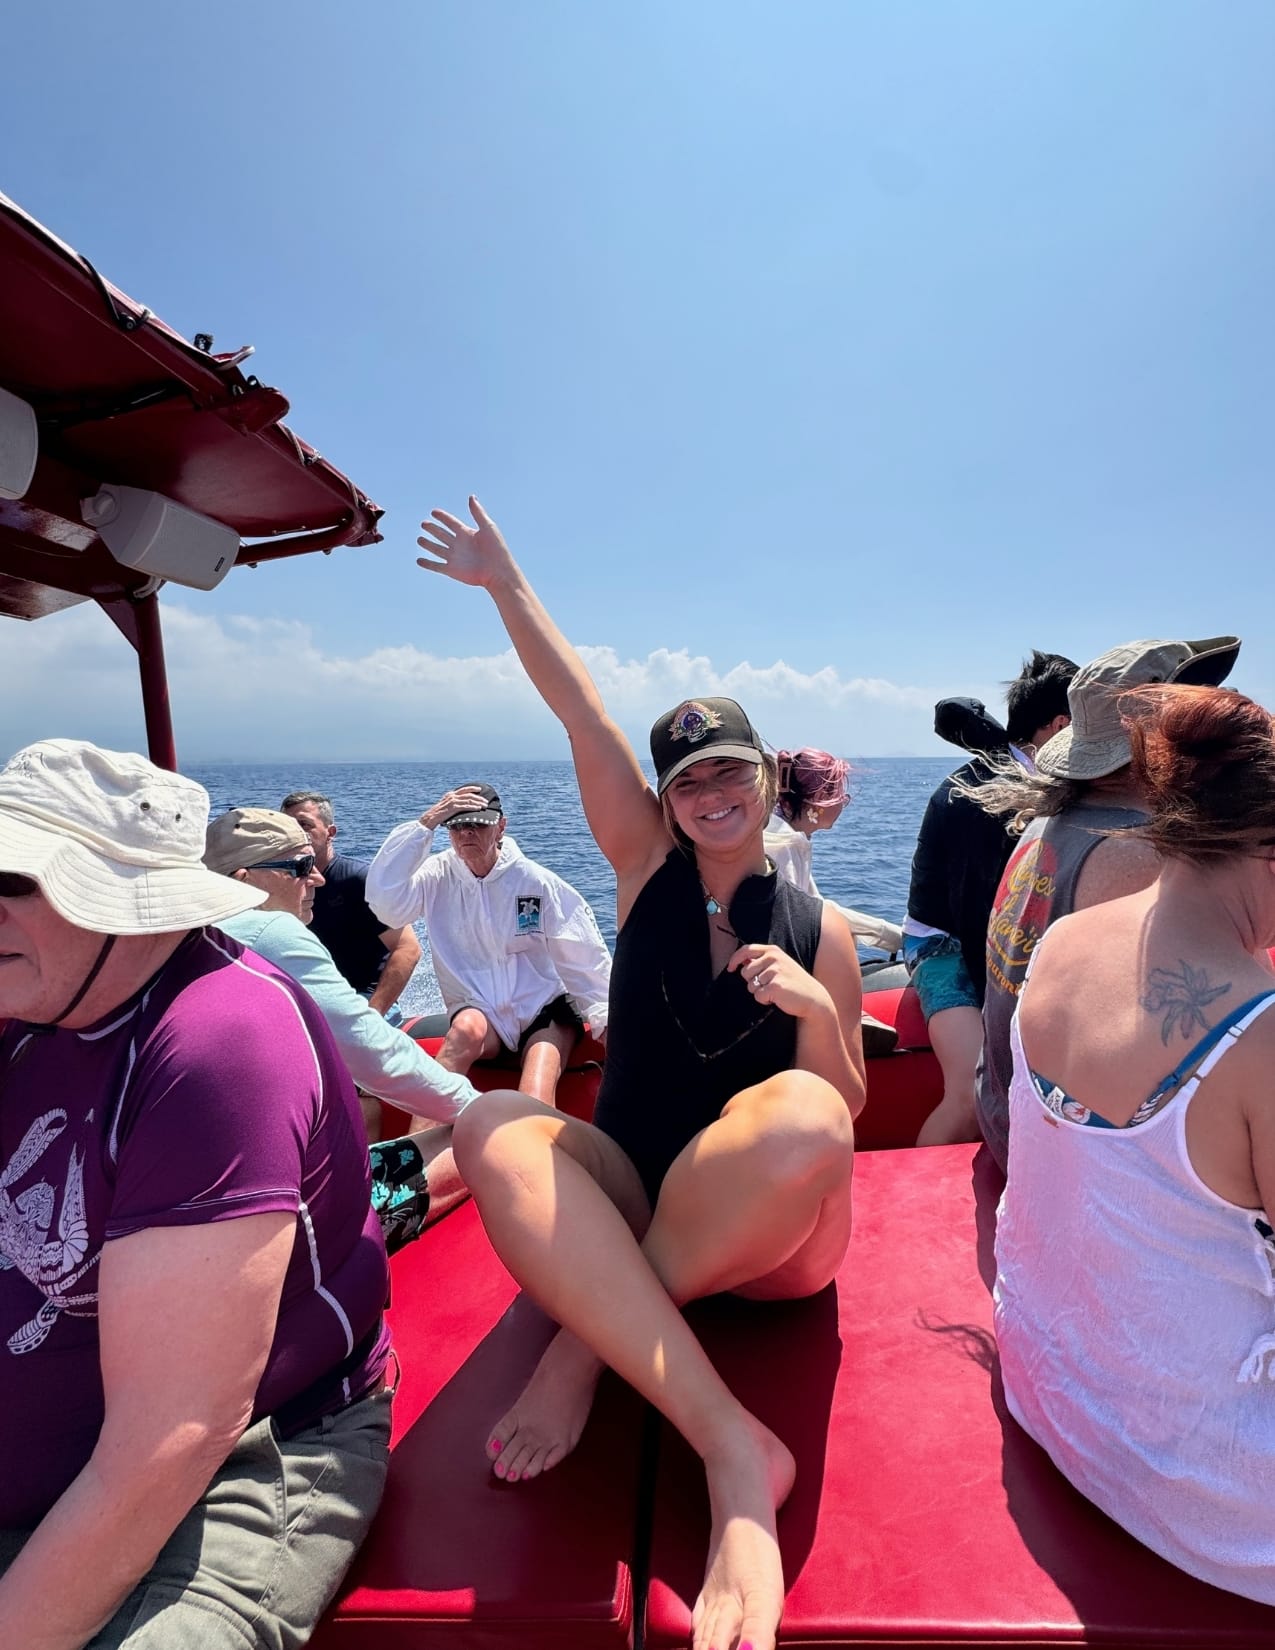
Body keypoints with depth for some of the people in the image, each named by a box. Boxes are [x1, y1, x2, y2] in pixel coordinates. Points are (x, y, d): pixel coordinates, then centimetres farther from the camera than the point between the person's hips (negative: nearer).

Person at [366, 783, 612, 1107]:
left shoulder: (537, 882, -5)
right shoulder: (438, 877, -2)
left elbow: (584, 958, -3)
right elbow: (385, 903, -22)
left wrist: (605, 1019, -12)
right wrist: (426, 822, -21)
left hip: (545, 1011, 0)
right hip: (480, 1015, 0)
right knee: (468, 1026, -34)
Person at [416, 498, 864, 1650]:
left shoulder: (819, 933, 2)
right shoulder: (648, 866, 3)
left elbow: (846, 1114, 2)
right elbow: (581, 711, -3)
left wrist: (816, 1011, -17)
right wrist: (506, 582, 1)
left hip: (764, 1228, 0)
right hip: (622, 1198, 1)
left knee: (800, 1113, -36)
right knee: (492, 1128, -31)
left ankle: (588, 1344, -17)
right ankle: (732, 1450, -34)